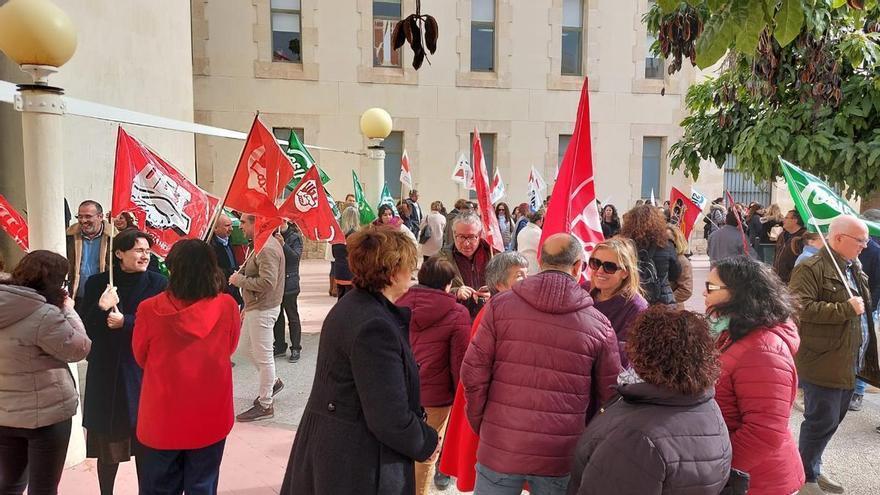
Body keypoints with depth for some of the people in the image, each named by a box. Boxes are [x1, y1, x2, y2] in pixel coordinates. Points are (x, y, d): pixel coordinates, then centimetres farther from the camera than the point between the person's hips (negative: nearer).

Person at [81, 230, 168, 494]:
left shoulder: (159, 283, -2)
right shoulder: (97, 283, 1)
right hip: (106, 372, 1)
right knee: (108, 442, 10)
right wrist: (101, 309, -20)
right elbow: (86, 329, -2)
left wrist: (126, 322, -16)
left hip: (145, 371, -1)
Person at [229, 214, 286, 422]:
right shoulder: (263, 244, 11)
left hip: (263, 310, -10)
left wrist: (239, 280, -16)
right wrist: (247, 307, 18)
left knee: (263, 357, 1)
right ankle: (272, 382, 39)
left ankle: (265, 405, 13)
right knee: (255, 352, 21)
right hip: (255, 307, 10)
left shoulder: (268, 249, -21)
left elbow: (267, 282, -30)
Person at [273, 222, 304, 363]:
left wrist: (283, 244, -31)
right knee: (277, 316, 12)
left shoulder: (295, 237, -6)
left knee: (292, 316, 3)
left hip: (289, 283, -5)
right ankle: (280, 346, 24)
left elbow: (296, 256, -20)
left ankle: (296, 349, 11)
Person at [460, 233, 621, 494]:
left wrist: (480, 424, 8)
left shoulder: (501, 305, -6)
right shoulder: (599, 324, -4)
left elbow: (473, 373, -6)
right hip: (561, 457, 1)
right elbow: (609, 394, 1)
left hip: (500, 447, 0)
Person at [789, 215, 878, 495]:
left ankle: (814, 468, 34)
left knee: (832, 420, 18)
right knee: (821, 421, -1)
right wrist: (846, 308, -23)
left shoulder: (854, 268, 15)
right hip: (822, 364, -9)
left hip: (848, 364, 9)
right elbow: (801, 307, -28)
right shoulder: (811, 269, -16)